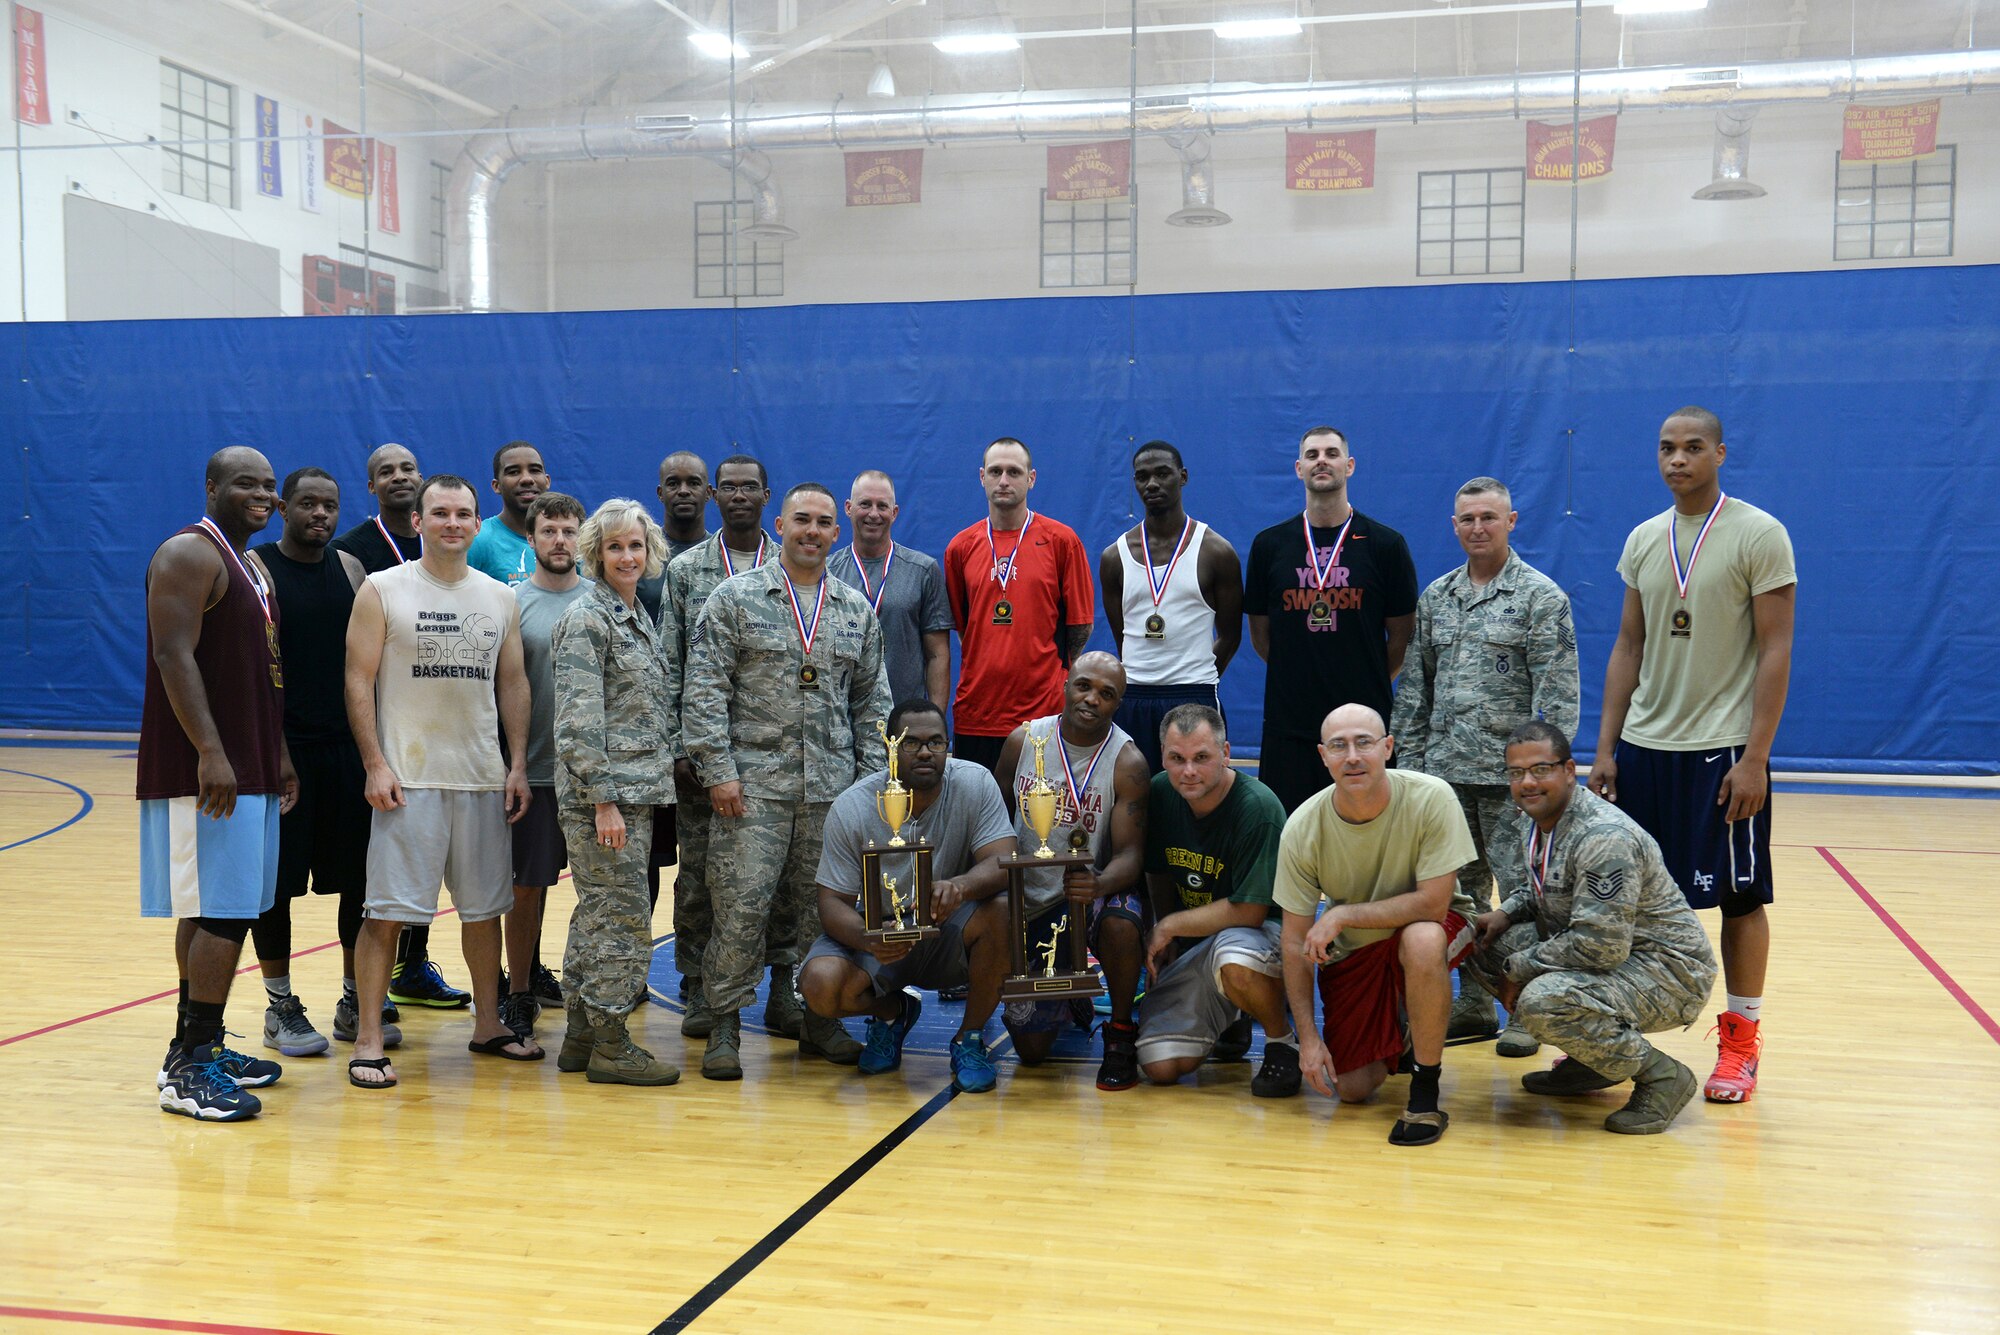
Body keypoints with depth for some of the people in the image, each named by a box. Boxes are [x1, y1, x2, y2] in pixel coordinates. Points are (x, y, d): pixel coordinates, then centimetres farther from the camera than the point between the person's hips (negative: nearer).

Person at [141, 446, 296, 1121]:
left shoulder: (246, 566, 20)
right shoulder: (189, 555, -10)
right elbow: (174, 656, -19)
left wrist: (279, 756, 20)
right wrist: (210, 752, -26)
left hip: (248, 768, 10)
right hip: (206, 770, -10)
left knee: (209, 913, 14)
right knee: (222, 912, -11)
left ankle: (197, 1050, 22)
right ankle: (189, 1071, -6)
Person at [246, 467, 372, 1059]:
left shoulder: (351, 569, 11)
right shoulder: (255, 569, -3)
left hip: (347, 744, 5)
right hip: (282, 746, -4)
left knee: (362, 877, 6)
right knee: (276, 881, 2)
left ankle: (355, 1002, 18)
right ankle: (281, 1007, 16)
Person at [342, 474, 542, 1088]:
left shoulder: (499, 597, 11)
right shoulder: (383, 590, -2)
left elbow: (513, 682, 13)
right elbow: (359, 681, -5)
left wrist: (517, 764, 5)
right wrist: (375, 765, -13)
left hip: (483, 777, 5)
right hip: (409, 777, -4)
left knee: (484, 905, 12)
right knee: (387, 910, -5)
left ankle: (488, 1025, 25)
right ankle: (368, 1041, 2)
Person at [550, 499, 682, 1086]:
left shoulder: (637, 614, 16)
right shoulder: (587, 617, -11)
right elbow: (580, 717, -17)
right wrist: (603, 800, -19)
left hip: (638, 788, 9)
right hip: (602, 790, -9)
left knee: (597, 914, 13)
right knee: (623, 916, -5)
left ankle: (581, 1037, 21)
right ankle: (609, 1044, 4)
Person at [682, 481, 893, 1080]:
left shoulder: (856, 610, 13)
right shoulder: (735, 598, 1)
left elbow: (871, 701, 15)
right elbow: (704, 691, -3)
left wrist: (872, 777, 7)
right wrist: (718, 771, -11)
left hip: (832, 785, 3)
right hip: (754, 782, -3)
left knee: (824, 906, 7)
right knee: (741, 906, -5)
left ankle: (819, 1017, 20)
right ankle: (724, 1025, 6)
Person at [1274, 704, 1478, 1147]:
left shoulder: (1431, 798, -25)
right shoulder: (1303, 828, -18)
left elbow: (1433, 903, -25)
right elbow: (1296, 941, -11)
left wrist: (1341, 915, -29)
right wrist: (1308, 1036, -13)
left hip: (1423, 928, -2)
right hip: (1351, 949, 2)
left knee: (1422, 940, -38)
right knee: (1352, 1088, -7)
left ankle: (1425, 1092, -19)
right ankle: (1391, 1037, 30)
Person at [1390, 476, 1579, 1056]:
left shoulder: (1540, 596, -4)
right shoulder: (1435, 596, 12)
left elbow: (1556, 692, -9)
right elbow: (1414, 684, 14)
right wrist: (1407, 758, 9)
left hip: (1510, 773, -5)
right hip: (1445, 770, 5)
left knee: (1521, 892, 0)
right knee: (1460, 890, 11)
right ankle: (1473, 1005, 22)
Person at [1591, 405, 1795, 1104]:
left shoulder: (1760, 536, -6)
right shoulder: (1643, 540, 10)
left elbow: (1775, 652, -9)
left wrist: (1754, 758, -15)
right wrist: (1605, 747, 6)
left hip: (1723, 750, -5)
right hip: (1644, 746, 5)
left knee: (1739, 897, 4)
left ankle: (1741, 1041, 16)